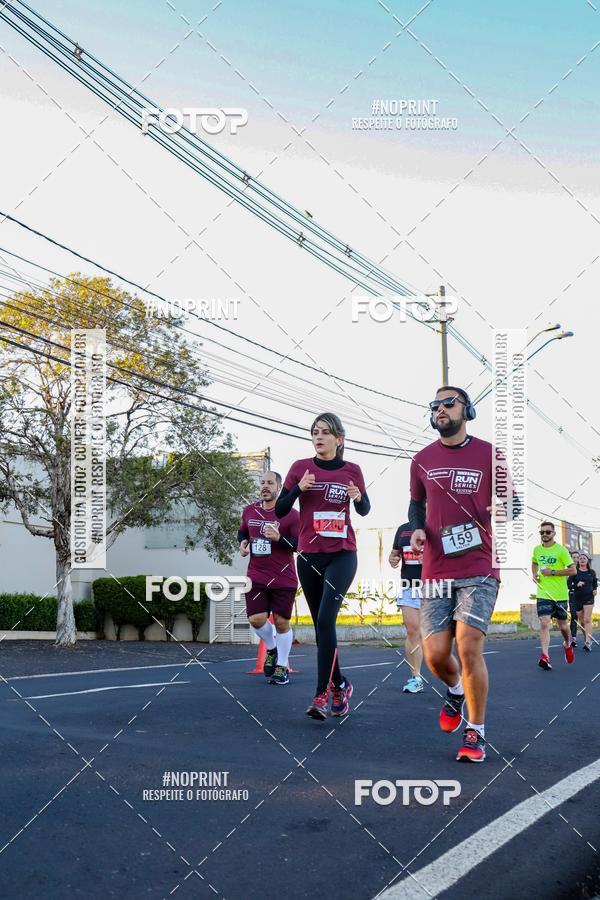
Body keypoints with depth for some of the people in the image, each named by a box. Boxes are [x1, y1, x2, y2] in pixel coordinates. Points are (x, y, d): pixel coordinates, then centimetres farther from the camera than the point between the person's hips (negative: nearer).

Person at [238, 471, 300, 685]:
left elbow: (300, 545, -9)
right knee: (256, 619, -6)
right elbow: (242, 531, 25)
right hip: (256, 576, 3)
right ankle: (272, 649, 25)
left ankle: (282, 666, 19)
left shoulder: (290, 514, -8)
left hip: (283, 579, -3)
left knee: (282, 622, 2)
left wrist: (279, 538, -24)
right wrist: (243, 542, 3)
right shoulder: (249, 511, 6)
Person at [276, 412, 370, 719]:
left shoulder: (352, 470, 1)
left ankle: (322, 693, -11)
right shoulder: (301, 467, 1)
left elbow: (364, 510, 14)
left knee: (326, 619, -17)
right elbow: (279, 510, 1)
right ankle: (340, 685, 27)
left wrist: (359, 497, -9)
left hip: (342, 555, -2)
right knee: (321, 624, 9)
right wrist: (298, 488, -16)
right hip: (309, 556, 2)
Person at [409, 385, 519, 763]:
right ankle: (456, 691, 35)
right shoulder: (422, 459, 10)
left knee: (469, 647, -14)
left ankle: (477, 733, 3)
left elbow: (514, 501, 5)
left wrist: (505, 509, -19)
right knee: (435, 655, -1)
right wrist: (417, 529, 3)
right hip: (436, 572, 3)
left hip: (479, 569, -3)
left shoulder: (488, 454, 1)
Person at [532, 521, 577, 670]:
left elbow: (573, 570, -10)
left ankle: (568, 645, 42)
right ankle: (545, 657, -20)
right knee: (544, 623, -15)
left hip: (560, 595, -2)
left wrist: (552, 572, -16)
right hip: (543, 594, 2)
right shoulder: (537, 549, 7)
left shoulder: (561, 550, -7)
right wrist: (534, 574, 8)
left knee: (562, 626, 11)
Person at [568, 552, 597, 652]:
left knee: (587, 620, -14)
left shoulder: (592, 572, 5)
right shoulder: (574, 572, 0)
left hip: (589, 598, -1)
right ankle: (587, 638, 28)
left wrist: (595, 590, 4)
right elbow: (568, 585, -3)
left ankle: (588, 642, -20)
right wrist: (576, 585, -20)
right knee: (581, 621, 9)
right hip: (577, 598, 1)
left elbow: (595, 583, 23)